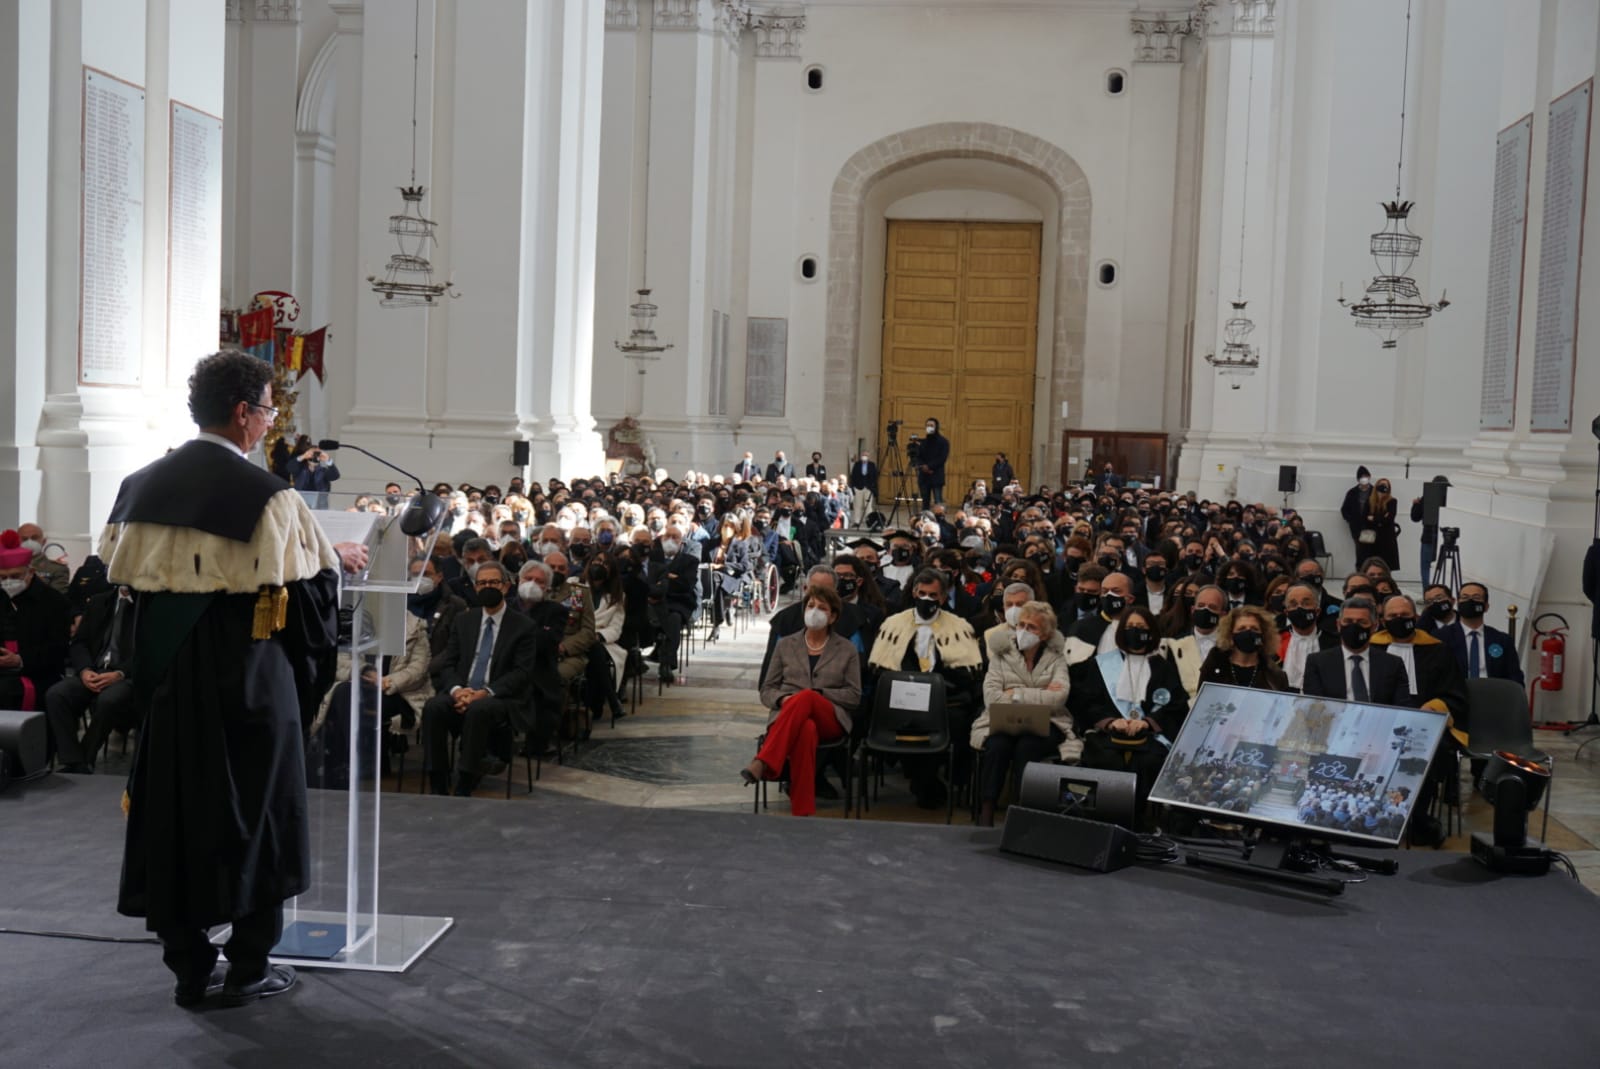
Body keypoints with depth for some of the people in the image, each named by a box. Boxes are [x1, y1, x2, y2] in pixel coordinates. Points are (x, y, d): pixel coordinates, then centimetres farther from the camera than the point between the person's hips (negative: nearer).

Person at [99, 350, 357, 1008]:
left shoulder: (140, 485, 3)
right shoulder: (266, 494, -14)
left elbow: (120, 573, 10)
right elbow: (315, 577, -5)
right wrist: (341, 558, 15)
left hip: (165, 668, 5)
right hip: (248, 671, -5)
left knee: (174, 811, 12)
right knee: (254, 810, 9)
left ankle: (189, 968, 18)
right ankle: (249, 968, 15)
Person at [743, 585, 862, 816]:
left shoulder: (847, 649, 16)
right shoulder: (785, 645, 20)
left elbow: (854, 696, 9)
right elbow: (766, 690, 18)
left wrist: (818, 694, -7)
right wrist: (783, 699, -8)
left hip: (831, 720, 0)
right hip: (786, 717, 0)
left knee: (805, 698, -40)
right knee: (807, 729, -42)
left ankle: (762, 764, -51)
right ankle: (802, 813, -51)